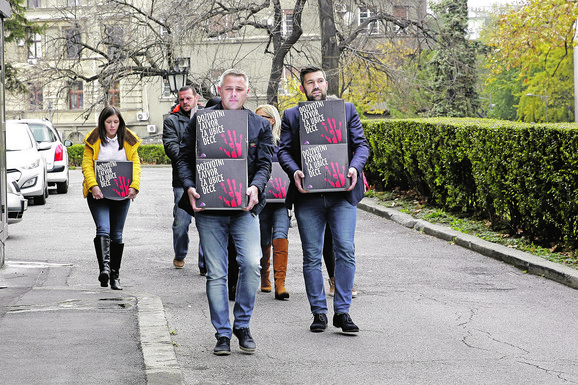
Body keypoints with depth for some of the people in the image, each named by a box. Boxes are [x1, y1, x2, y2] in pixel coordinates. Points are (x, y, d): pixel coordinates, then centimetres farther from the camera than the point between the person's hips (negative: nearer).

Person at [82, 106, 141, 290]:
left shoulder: (128, 141, 7)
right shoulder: (93, 140, 1)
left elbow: (135, 164, 4)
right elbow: (87, 164, -5)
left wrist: (134, 186, -12)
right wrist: (93, 186, -20)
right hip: (98, 193, -3)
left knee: (117, 234, 6)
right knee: (103, 228, -21)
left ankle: (114, 275, 13)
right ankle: (104, 267, -32)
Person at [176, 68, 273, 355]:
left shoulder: (259, 125, 9)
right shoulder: (200, 120, 5)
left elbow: (264, 163, 4)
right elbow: (184, 158, 7)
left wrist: (256, 187, -16)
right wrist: (189, 187, -10)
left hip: (244, 207, 0)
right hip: (208, 207, 0)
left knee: (252, 263, -16)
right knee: (216, 273, 1)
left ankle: (242, 324, 3)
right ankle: (222, 334, 10)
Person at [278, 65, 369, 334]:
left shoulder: (347, 110, 12)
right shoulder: (291, 116, 12)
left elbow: (361, 144, 7)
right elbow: (284, 150, 5)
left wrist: (355, 167, -12)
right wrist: (294, 172, -15)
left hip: (342, 193, 0)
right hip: (307, 195, 1)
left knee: (345, 251, -8)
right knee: (312, 256, 2)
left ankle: (342, 311, -1)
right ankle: (319, 312, 10)